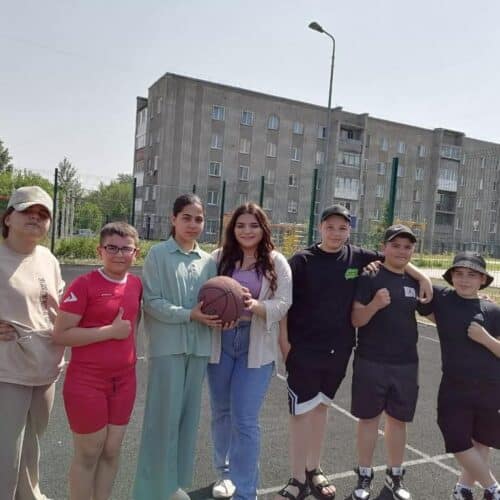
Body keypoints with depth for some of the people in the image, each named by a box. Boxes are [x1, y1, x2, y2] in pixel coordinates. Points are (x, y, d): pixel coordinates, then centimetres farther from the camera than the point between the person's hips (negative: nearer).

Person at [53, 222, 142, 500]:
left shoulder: (136, 284, 2)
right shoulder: (84, 285, -15)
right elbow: (60, 335, -17)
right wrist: (111, 331, -20)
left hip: (124, 379, 5)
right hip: (86, 381, -5)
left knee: (112, 451, 16)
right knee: (88, 453, 9)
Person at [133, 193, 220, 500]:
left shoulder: (208, 260, 9)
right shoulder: (159, 254, -4)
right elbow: (151, 302, -10)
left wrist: (218, 318, -10)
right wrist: (189, 315, -17)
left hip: (199, 346, 5)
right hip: (168, 345, -4)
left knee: (189, 414, 12)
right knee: (164, 415, 1)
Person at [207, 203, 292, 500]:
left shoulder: (276, 262, -2)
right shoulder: (220, 257, 1)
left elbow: (283, 304, -8)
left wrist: (255, 305, -25)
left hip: (257, 347, -2)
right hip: (221, 342, 3)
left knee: (245, 419, -2)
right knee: (222, 412, 17)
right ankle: (225, 472, 40)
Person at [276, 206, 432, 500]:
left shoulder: (357, 257, 0)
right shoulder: (302, 261, -11)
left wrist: (422, 277, 7)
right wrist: (284, 342, -11)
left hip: (338, 350, 4)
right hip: (303, 349, -3)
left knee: (321, 406, 17)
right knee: (301, 410, 3)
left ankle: (314, 470, 34)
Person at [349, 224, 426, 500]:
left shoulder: (415, 281, 7)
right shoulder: (369, 276, -9)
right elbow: (356, 320, -13)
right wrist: (375, 304, -31)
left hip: (406, 364, 4)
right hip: (371, 362, -4)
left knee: (398, 419, 15)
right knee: (369, 417, 8)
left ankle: (395, 475, 33)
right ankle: (364, 476, 25)